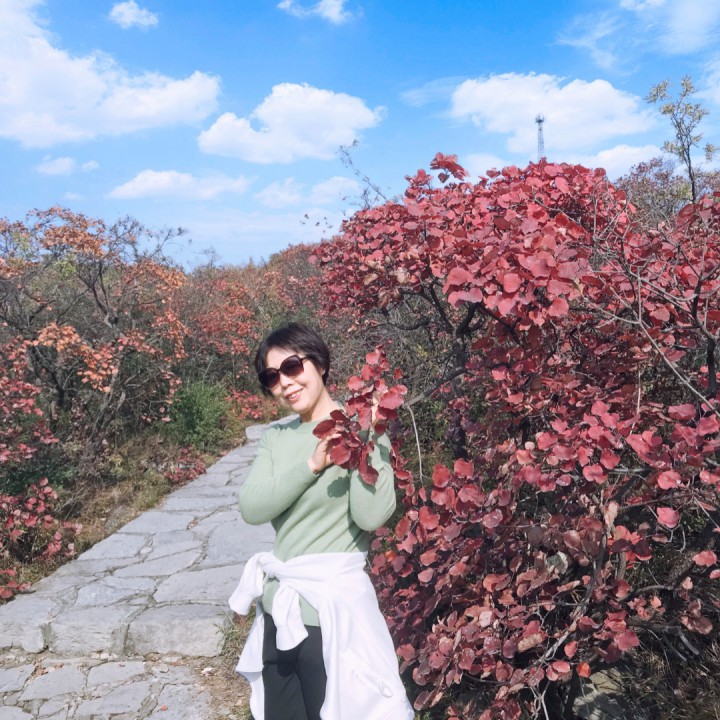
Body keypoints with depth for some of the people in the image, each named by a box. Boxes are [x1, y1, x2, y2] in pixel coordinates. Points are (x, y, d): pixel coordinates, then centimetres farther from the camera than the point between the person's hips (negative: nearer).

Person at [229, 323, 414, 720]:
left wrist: (367, 438, -23)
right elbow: (252, 508, -9)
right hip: (279, 608, 6)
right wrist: (312, 465, -18)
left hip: (333, 611, -5)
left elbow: (371, 516, -21)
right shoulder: (276, 437, 5)